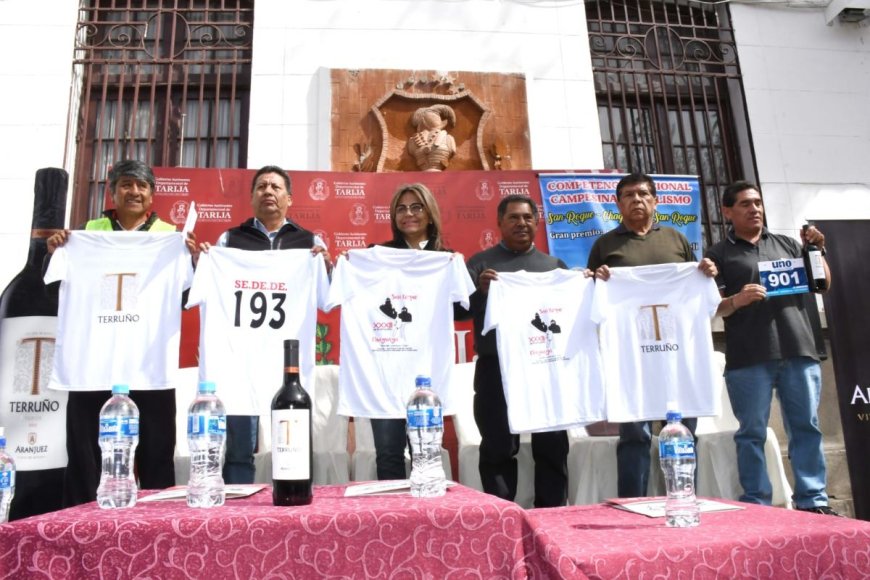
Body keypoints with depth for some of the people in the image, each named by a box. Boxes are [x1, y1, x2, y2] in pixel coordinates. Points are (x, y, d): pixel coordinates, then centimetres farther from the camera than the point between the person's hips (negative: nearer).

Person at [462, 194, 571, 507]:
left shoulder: (554, 265, 16)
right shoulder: (480, 263, 7)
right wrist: (480, 289, -19)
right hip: (497, 370, -2)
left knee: (552, 447, 8)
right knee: (498, 449, 5)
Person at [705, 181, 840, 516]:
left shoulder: (787, 244, 18)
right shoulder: (719, 254, 6)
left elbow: (823, 284, 18)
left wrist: (818, 250, 2)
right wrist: (736, 300, -19)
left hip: (799, 350, 4)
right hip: (748, 358, -3)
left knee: (806, 427, 7)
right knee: (752, 433, 2)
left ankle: (812, 500, 17)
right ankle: (756, 505, 10)